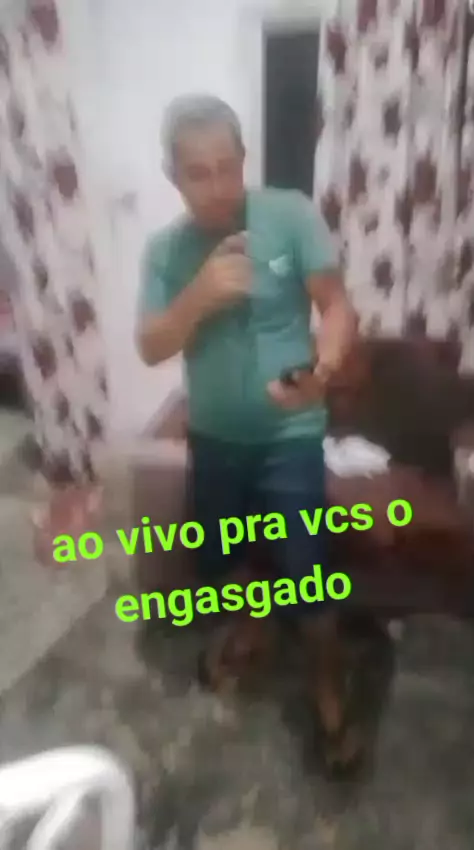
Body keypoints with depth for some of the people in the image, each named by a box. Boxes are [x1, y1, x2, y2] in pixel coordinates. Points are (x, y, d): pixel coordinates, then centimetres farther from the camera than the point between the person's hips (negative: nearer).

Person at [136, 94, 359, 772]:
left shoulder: (291, 215, -11)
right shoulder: (165, 249, -2)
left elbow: (338, 306, -13)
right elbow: (151, 348, -8)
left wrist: (323, 365, -34)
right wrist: (201, 293, -25)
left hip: (289, 435, -4)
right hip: (213, 435, 4)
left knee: (306, 576, 2)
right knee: (216, 558, 21)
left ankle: (327, 688, 30)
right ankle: (250, 626, 53)